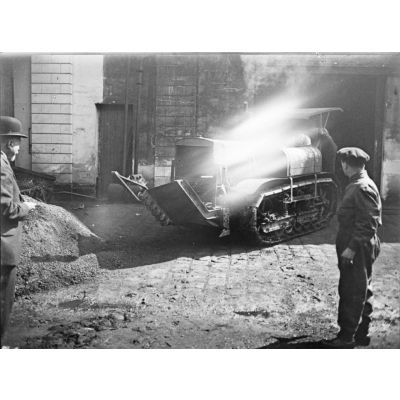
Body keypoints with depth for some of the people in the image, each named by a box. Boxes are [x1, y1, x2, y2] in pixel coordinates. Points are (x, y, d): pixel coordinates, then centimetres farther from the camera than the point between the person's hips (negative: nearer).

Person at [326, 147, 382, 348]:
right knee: (361, 292, 16)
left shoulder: (363, 188, -19)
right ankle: (361, 333, 27)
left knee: (353, 293, -2)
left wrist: (352, 248, -23)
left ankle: (347, 337, 7)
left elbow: (369, 223, -23)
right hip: (353, 248, 10)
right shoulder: (356, 185, 13)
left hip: (358, 250, -10)